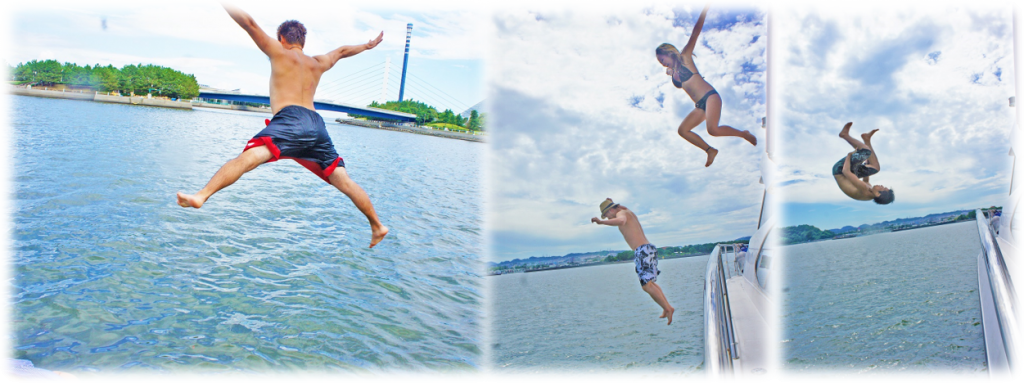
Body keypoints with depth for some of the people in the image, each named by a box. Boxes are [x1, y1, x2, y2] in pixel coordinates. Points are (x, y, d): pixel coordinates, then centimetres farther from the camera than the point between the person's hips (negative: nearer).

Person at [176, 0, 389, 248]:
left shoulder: (280, 53, 16)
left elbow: (250, 24, 9)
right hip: (317, 124, 6)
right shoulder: (318, 64, 30)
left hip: (290, 119, -6)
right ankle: (377, 226, 15)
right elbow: (342, 51, 47)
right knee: (344, 182, 11)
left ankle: (201, 196, -42)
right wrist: (367, 46, 65)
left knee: (249, 157, -24)